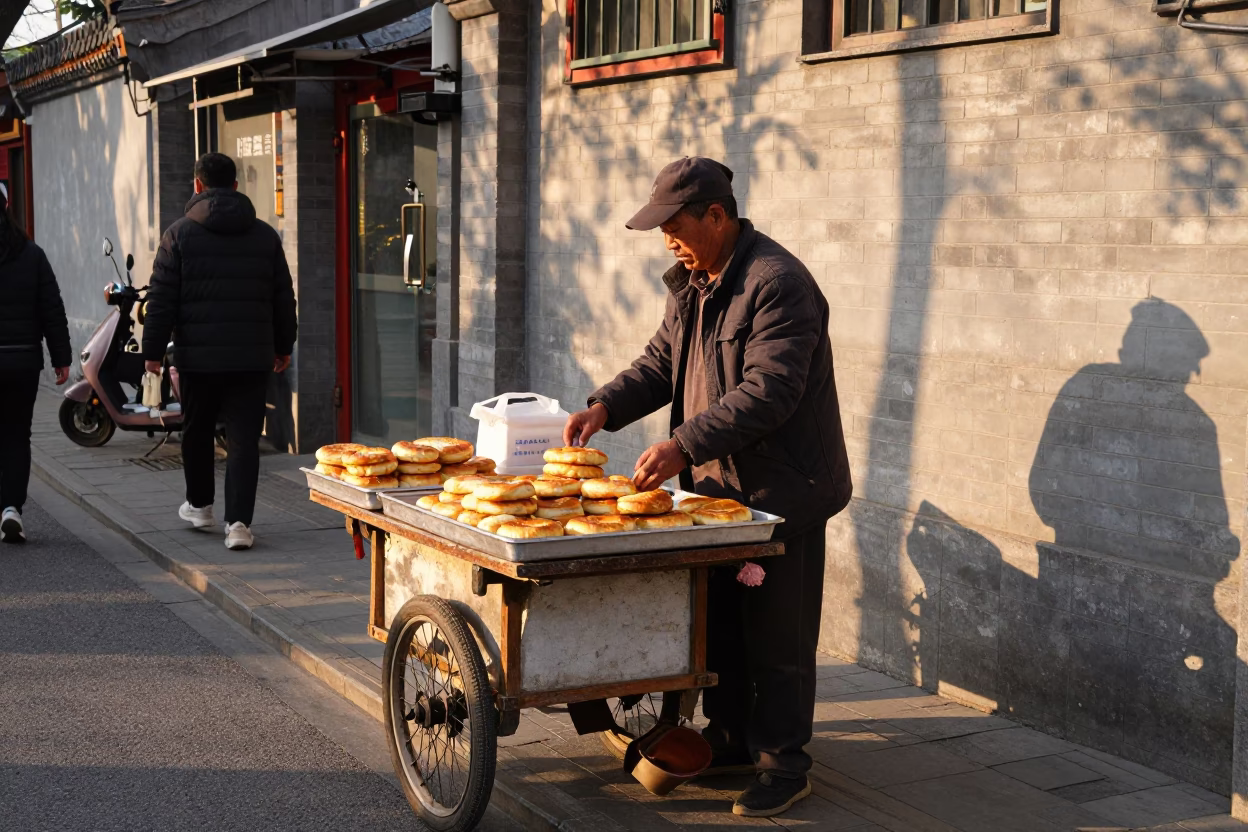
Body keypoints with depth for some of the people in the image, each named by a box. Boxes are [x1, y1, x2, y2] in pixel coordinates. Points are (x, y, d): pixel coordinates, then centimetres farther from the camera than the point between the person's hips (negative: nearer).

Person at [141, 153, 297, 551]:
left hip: (197, 356, -1)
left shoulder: (180, 233, -2)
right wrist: (283, 347, 21)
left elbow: (162, 299, -4)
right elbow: (284, 298, 11)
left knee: (196, 431, 18)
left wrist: (153, 350, 2)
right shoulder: (265, 235, 7)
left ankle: (199, 504, 33)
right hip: (253, 357, 1)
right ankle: (239, 522, -8)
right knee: (244, 440, 0)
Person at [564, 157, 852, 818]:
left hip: (780, 490, -9)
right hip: (715, 485, 9)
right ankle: (729, 741, 32)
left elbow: (767, 391, -27)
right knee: (716, 622, 17)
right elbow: (661, 362, 15)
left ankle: (783, 767, 11)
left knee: (775, 635, -1)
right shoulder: (690, 281, 10)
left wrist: (684, 445, -31)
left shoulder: (777, 282, -20)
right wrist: (605, 407, -2)